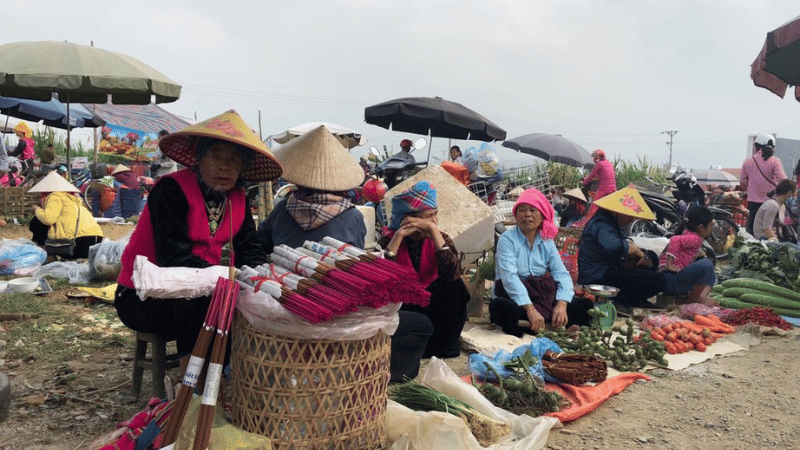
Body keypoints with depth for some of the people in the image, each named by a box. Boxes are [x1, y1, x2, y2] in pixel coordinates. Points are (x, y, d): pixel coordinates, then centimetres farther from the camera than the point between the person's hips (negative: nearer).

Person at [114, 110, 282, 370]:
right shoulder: (171, 190, -19)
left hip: (189, 293, 7)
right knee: (201, 303, -33)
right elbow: (175, 259, -28)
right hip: (142, 299, -6)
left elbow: (251, 252, -3)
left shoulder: (236, 199, 3)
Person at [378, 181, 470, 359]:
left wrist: (434, 231, -28)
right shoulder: (389, 240, -10)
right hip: (401, 308, -2)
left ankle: (445, 345, -9)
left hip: (432, 306, 2)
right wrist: (399, 236, -27)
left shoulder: (440, 239, -6)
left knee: (455, 286, -24)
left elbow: (453, 273, -27)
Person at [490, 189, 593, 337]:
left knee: (584, 305, -12)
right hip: (514, 300, -5)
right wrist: (530, 309, -32)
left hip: (543, 300, 5)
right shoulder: (507, 239, -5)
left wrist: (561, 304, -21)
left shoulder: (546, 243, 10)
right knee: (499, 307, -37)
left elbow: (562, 274, 0)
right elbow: (510, 277, -19)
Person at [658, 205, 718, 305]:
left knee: (711, 275, 20)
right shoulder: (695, 239, -11)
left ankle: (702, 297, -4)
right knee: (707, 264, -24)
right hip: (670, 281, -11)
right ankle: (694, 297, -11)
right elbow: (675, 240, -31)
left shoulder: (686, 234, 18)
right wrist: (670, 265, -27)